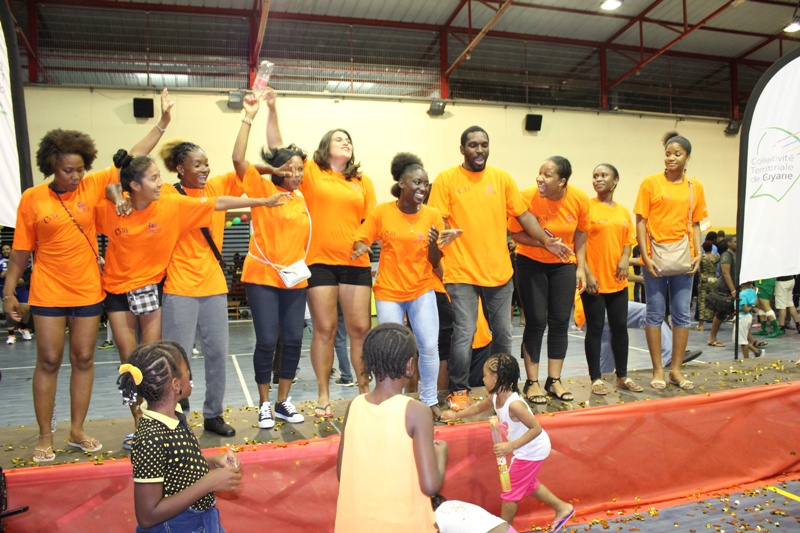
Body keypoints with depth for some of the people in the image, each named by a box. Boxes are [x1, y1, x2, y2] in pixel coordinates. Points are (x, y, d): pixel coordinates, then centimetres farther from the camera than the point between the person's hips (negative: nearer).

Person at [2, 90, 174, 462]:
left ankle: (77, 431, 24)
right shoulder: (32, 199, -4)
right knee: (49, 361, 4)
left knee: (83, 360, 9)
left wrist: (162, 123, -2)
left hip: (88, 291, 2)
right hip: (48, 293, -2)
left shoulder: (92, 186, -1)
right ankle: (45, 437, 18)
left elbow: (132, 159, 0)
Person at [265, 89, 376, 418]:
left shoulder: (362, 180, 13)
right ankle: (323, 396, 14)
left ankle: (365, 390, 18)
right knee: (325, 328, 2)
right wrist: (272, 109, -7)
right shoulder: (311, 172, 7)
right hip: (320, 260, -2)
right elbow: (276, 146, 1)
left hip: (355, 262, 2)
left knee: (361, 327, 3)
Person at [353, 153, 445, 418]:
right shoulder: (381, 212, -7)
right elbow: (361, 240, -4)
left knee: (429, 346, -2)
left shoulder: (432, 215, -4)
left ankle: (429, 400, 19)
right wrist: (360, 248, -26)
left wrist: (433, 243, -22)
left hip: (422, 290, 1)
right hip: (388, 291, -1)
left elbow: (435, 261, -2)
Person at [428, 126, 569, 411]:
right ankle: (459, 390, 16)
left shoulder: (502, 178, 8)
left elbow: (523, 215, 10)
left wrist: (547, 240, 0)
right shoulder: (446, 179, -2)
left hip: (499, 271, 4)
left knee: (503, 333, 14)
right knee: (464, 335, -5)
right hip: (462, 272, -4)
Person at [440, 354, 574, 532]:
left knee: (511, 490, 6)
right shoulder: (495, 398, -8)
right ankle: (562, 508, 39)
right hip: (527, 450, 9)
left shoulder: (514, 404, -34)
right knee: (528, 484, 27)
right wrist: (457, 415, 18)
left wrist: (511, 446, -36)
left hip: (532, 451, -9)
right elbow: (478, 407, 13)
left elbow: (536, 428, -33)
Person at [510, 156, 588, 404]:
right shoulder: (528, 197, -20)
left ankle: (554, 380, 18)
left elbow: (580, 234, 2)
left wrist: (581, 267, 1)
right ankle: (532, 382, 9)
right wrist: (542, 242, -26)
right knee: (536, 322, -3)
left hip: (564, 265, 3)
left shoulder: (580, 199, -12)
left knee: (560, 322, 4)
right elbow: (515, 233, -12)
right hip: (531, 263, -3)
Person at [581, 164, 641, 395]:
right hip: (593, 280, -5)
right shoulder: (587, 207, -5)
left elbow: (628, 241, 16)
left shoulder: (623, 212, 11)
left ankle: (622, 376, 24)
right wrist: (586, 273, -15)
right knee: (595, 328, 2)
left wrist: (625, 258, -5)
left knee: (620, 327, 11)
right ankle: (596, 378, 12)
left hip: (617, 280, 5)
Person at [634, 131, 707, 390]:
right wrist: (645, 256, -11)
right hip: (655, 258, -3)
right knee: (655, 313, 3)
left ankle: (676, 369, 19)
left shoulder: (695, 187, 8)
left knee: (682, 314, 7)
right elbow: (641, 222, -4)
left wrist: (698, 254, -1)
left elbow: (695, 224, 11)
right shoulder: (650, 183, -1)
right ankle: (658, 370, 13)